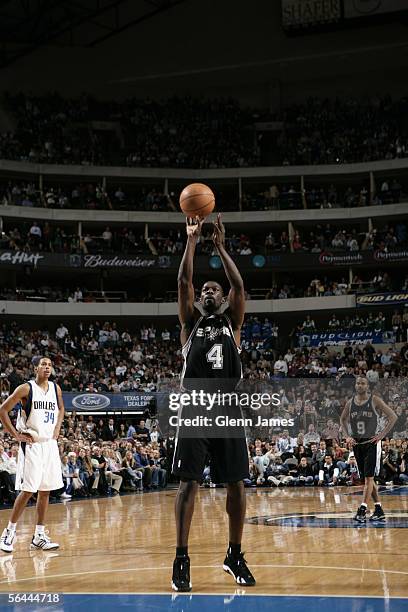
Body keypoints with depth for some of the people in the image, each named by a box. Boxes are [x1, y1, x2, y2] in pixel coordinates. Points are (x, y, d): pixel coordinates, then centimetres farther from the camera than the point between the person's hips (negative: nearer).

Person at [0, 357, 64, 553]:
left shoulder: (56, 389, 7)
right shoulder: (26, 388, -10)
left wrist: (56, 430, 12)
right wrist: (16, 435, -10)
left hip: (50, 444, 6)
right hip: (31, 445, -6)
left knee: (45, 490, 7)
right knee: (27, 490, -9)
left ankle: (39, 536, 13)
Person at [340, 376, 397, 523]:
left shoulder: (375, 400, -8)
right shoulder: (350, 403, 5)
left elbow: (393, 417, -7)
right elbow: (343, 419, 22)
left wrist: (381, 435, -12)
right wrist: (348, 436, 9)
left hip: (372, 443, -5)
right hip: (357, 443, 5)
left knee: (368, 477, -13)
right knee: (366, 478, 8)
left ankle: (362, 509, -15)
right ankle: (379, 511, 16)